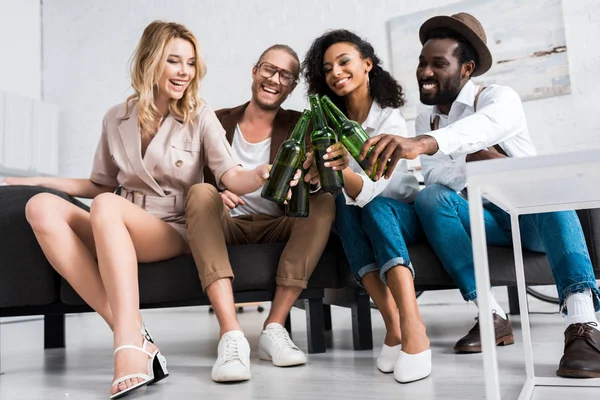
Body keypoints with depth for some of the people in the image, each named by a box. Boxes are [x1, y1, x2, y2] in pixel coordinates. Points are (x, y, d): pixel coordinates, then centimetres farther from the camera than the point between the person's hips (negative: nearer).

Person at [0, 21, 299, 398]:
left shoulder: (200, 117, 3)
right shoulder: (117, 118, 11)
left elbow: (232, 177, -11)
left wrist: (262, 174, -33)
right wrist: (42, 180, 14)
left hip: (175, 231, -4)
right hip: (116, 232, 4)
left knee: (106, 208, -33)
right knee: (41, 206, -22)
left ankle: (129, 347, -42)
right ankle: (132, 334, -33)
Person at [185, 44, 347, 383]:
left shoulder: (298, 126, 6)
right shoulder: (218, 122, 8)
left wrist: (337, 160, -38)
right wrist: (214, 193, -19)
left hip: (277, 228, 1)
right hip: (227, 226, 0)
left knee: (323, 201, -25)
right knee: (202, 192, -30)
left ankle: (275, 328, -26)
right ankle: (232, 335, -41)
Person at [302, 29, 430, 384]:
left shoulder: (391, 121, -15)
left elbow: (370, 191, -30)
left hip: (402, 216, -3)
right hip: (362, 228, 3)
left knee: (374, 207, -34)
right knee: (342, 204, -30)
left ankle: (412, 325, -46)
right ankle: (394, 324, -37)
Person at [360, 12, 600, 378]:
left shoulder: (498, 97, -10)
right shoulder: (426, 120, 7)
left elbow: (485, 125, -37)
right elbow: (434, 175, -10)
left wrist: (420, 143, -57)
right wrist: (474, 160, -31)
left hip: (533, 215, -3)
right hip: (485, 220, 4)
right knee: (430, 197, -24)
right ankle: (492, 315, -28)